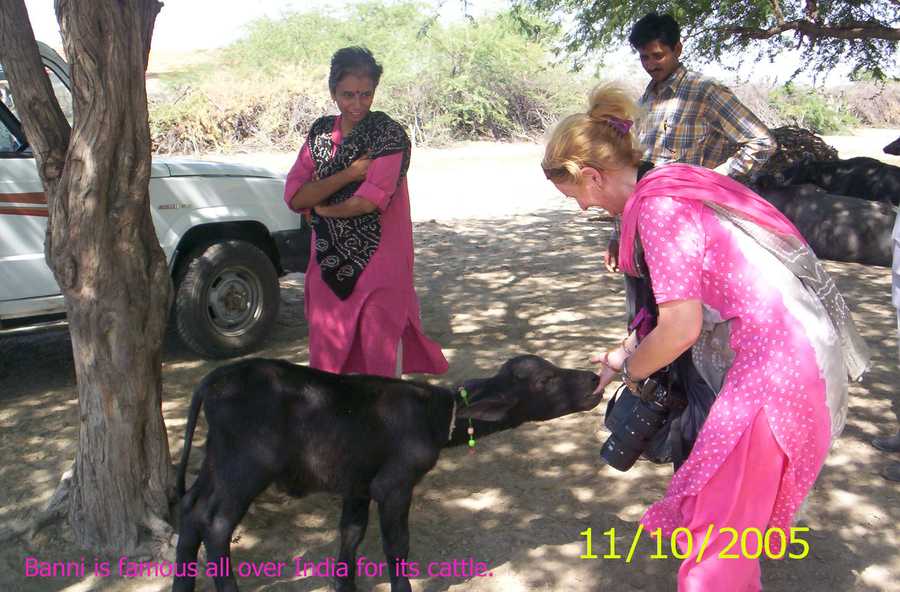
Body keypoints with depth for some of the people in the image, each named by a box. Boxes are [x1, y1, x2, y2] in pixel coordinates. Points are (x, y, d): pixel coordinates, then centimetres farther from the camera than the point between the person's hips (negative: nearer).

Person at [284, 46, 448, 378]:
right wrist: (349, 173, -14)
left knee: (381, 363, 2)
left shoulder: (389, 135, -9)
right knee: (326, 360, 13)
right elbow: (293, 196, -4)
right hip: (329, 264, 5)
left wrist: (318, 207, -3)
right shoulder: (320, 131, 6)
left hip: (378, 265, -5)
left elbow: (367, 202, -19)